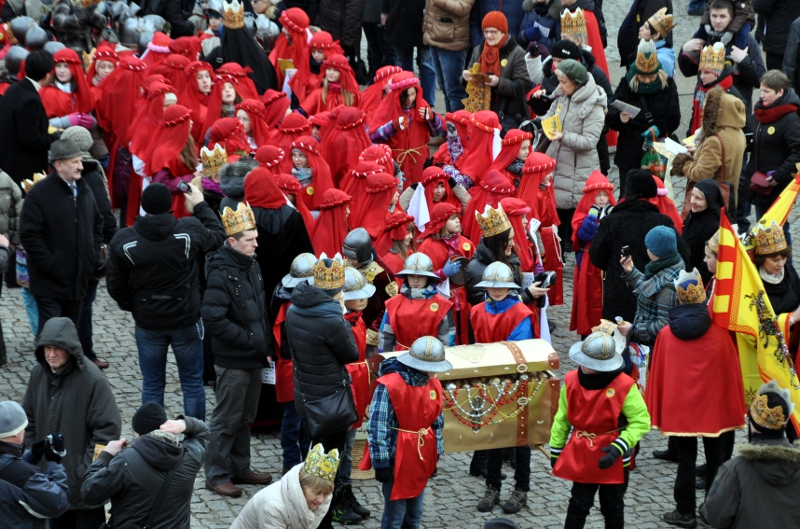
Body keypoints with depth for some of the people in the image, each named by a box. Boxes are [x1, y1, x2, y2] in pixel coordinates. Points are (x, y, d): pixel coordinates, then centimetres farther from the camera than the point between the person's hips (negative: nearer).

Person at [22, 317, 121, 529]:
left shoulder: (92, 380, -20)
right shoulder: (39, 373, -3)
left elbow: (108, 429, -19)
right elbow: (29, 421, 8)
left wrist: (87, 470, -19)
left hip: (83, 483, -6)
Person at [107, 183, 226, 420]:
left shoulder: (123, 241, -12)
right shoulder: (190, 230, -15)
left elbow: (116, 285, -3)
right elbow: (217, 235, 7)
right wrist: (201, 205, 18)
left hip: (147, 323, 1)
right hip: (187, 320, -1)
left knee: (152, 385, 12)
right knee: (192, 383, 12)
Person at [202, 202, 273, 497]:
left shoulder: (251, 265, 7)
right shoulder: (220, 274, -20)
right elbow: (214, 319, -26)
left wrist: (266, 344, 9)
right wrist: (249, 340, -20)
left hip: (254, 357, 8)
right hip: (232, 360, -8)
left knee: (245, 417, 18)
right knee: (227, 419, 1)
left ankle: (240, 469, 30)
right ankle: (217, 475, 11)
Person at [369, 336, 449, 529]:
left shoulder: (433, 385, 3)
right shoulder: (388, 386, -20)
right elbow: (377, 428, -18)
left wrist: (435, 456, 17)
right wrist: (380, 462, -17)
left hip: (422, 459, 7)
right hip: (397, 460, -7)